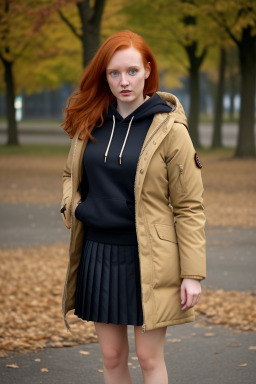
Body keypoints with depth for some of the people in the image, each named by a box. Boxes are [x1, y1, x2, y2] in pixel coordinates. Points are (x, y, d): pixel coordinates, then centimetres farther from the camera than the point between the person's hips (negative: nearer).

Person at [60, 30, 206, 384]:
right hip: (98, 253, 5)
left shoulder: (169, 129, -8)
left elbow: (189, 206, -7)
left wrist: (193, 273, -11)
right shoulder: (90, 124, 6)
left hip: (148, 259, -4)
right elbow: (70, 173, 25)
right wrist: (70, 207, 3)